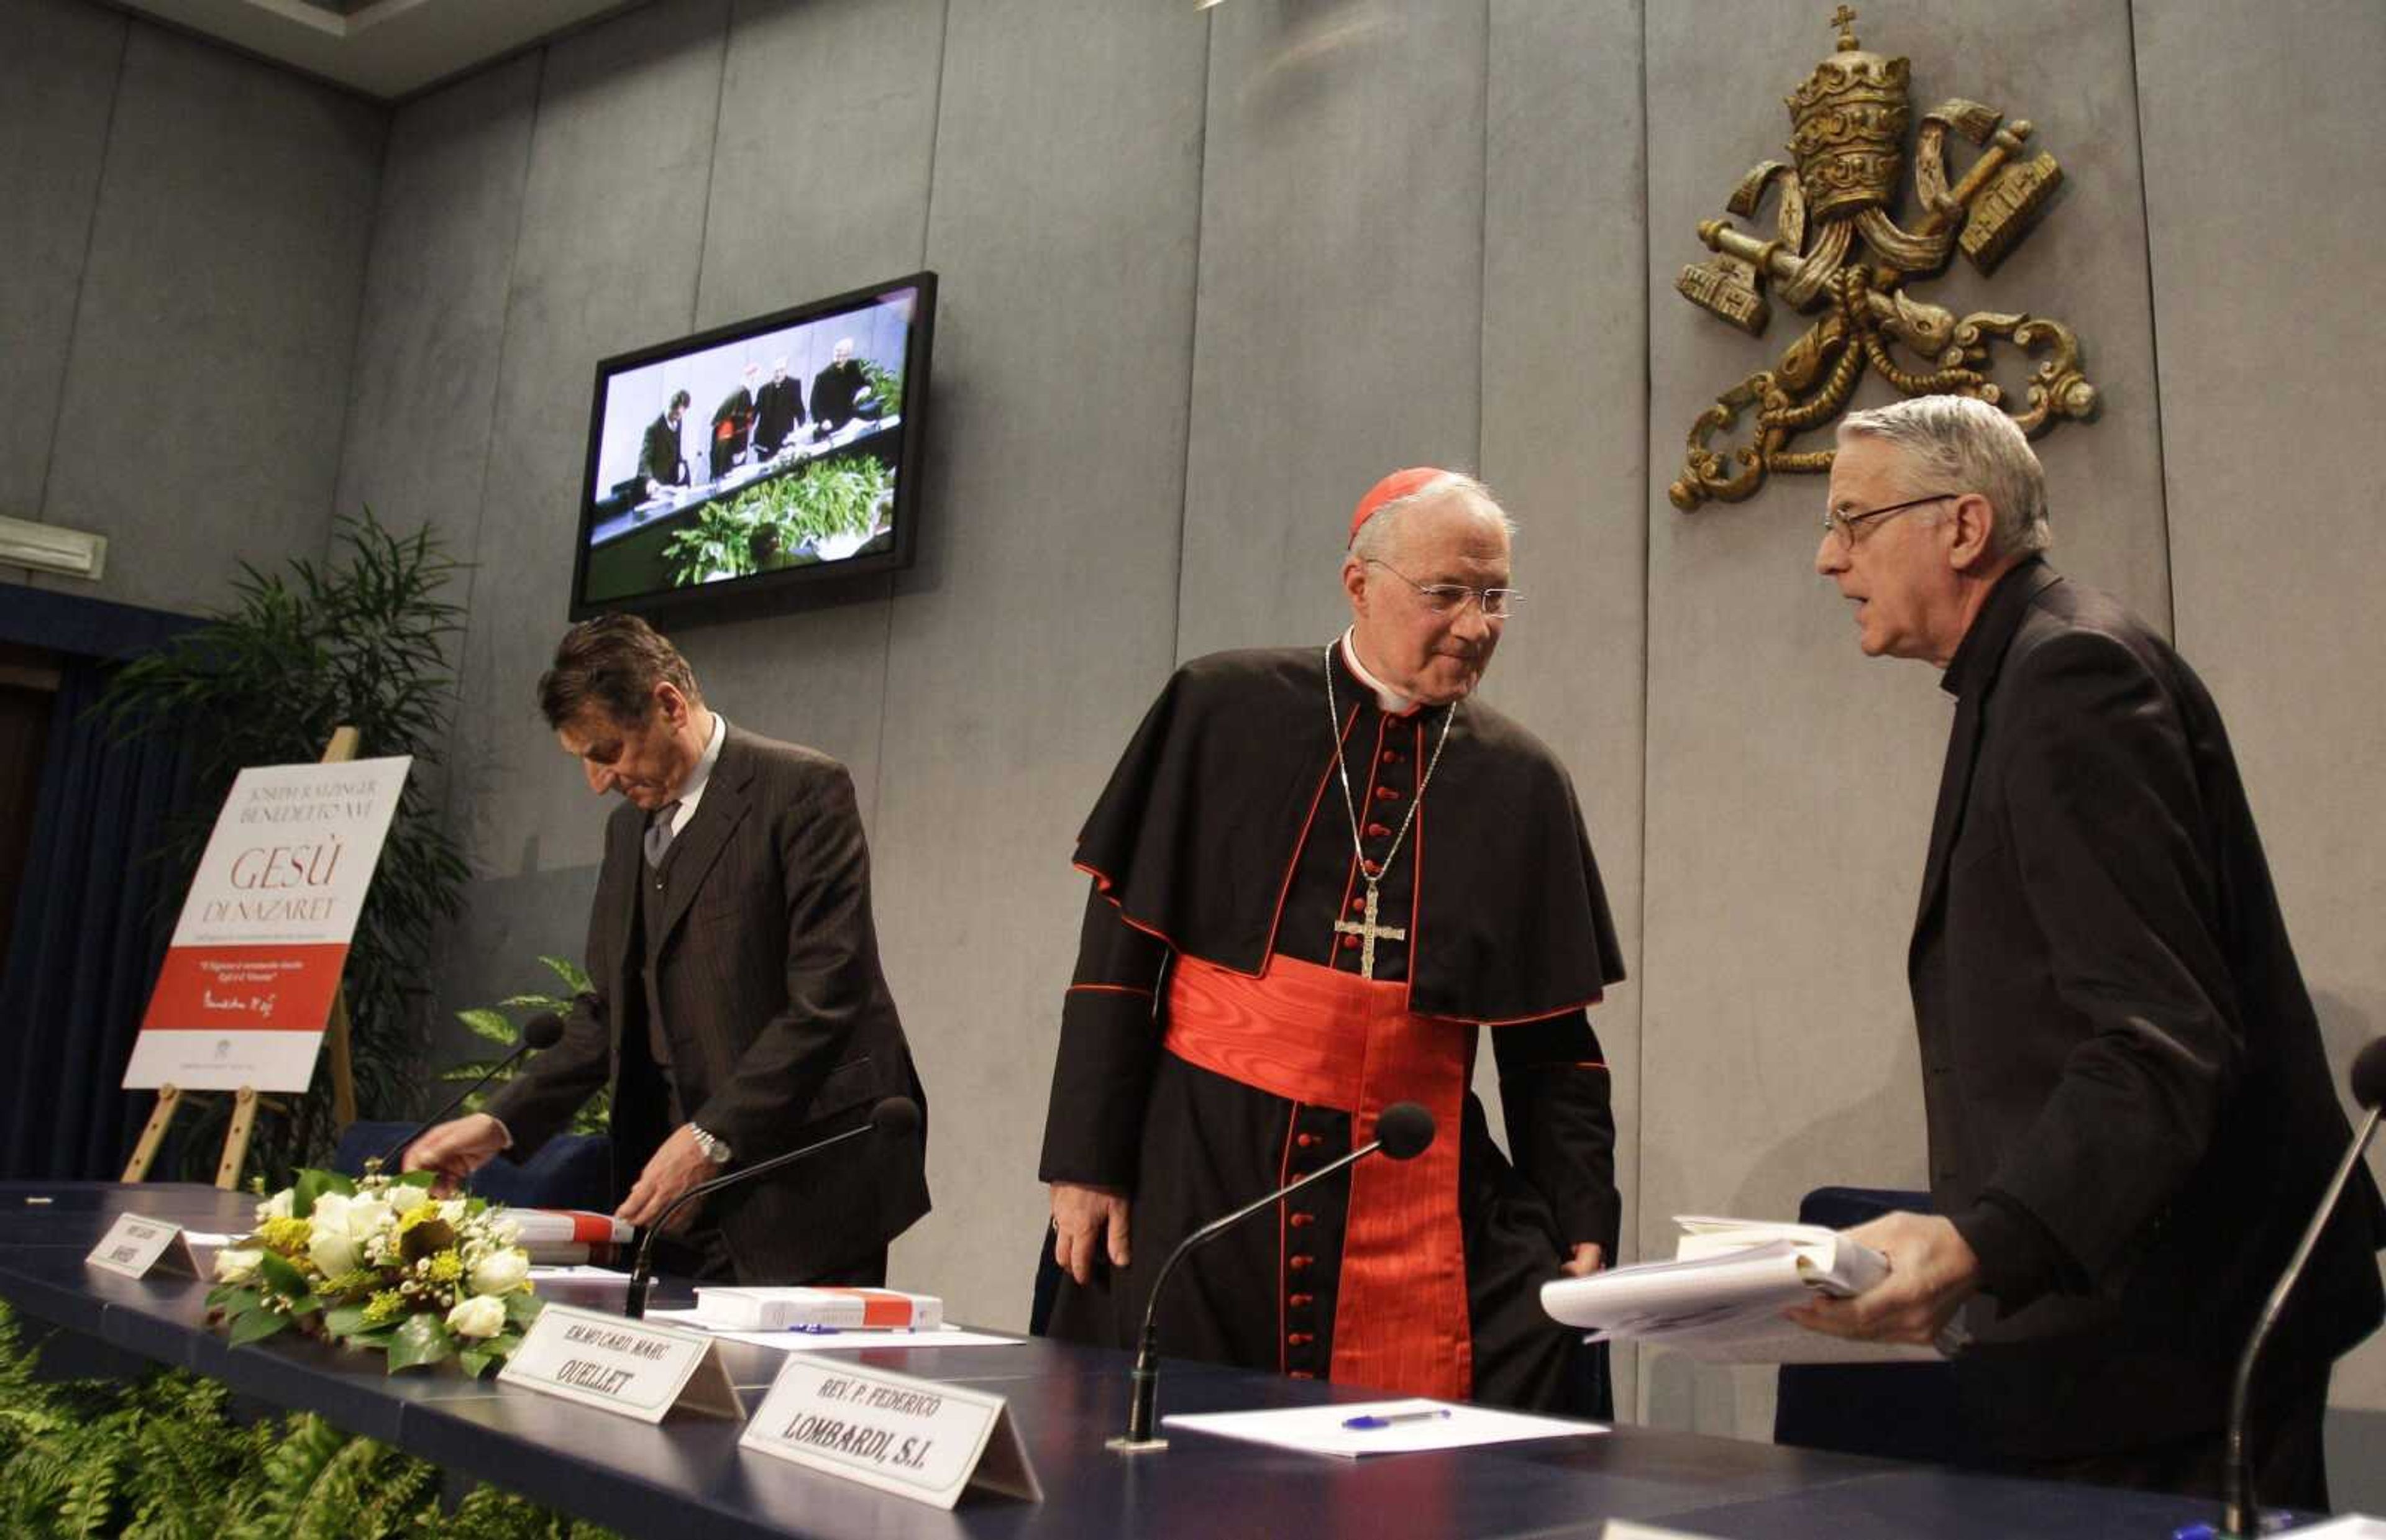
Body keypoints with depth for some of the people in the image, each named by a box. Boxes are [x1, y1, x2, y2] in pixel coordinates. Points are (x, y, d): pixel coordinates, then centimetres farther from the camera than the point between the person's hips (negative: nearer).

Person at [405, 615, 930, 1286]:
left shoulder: (803, 789, -9)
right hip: (679, 1187, 6)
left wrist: (714, 1136, -19)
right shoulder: (629, 826, 16)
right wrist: (501, 1122, 7)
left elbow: (827, 997, -16)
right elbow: (609, 1010, 19)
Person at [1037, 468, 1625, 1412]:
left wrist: (1584, 1224, 3)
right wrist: (1088, 1162, -3)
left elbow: (1551, 1042, 10)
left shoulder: (1521, 783, 6)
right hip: (1196, 1171, -1)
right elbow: (1121, 951, 1)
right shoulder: (1223, 712, 0)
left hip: (1417, 1198, 2)